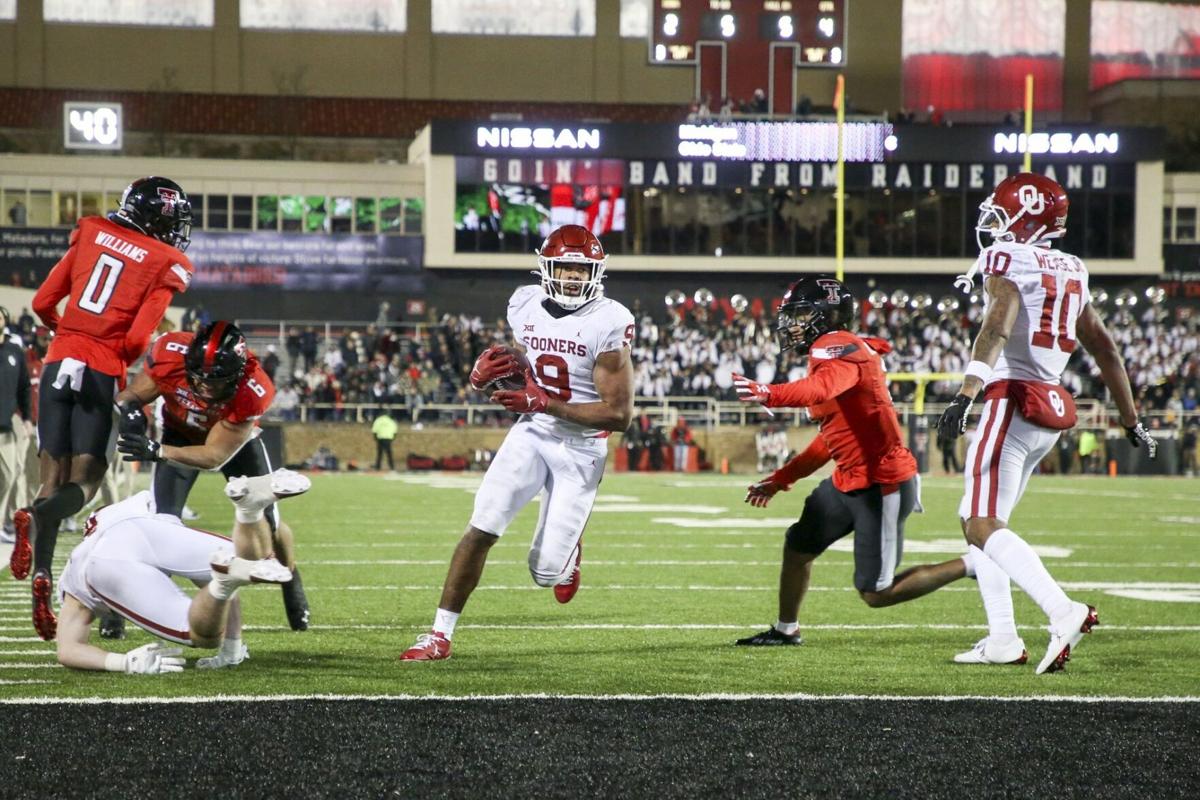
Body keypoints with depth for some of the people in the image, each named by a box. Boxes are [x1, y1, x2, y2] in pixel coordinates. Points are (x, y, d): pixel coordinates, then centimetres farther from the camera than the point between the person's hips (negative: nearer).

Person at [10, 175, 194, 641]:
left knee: (53, 477, 8)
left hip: (59, 362, 4)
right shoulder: (166, 266, -1)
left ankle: (41, 585, -8)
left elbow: (43, 302, 10)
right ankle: (38, 516, -32)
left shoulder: (92, 234, 10)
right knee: (83, 483, 2)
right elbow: (137, 340, -10)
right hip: (102, 372, -3)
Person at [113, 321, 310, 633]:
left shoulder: (252, 391, -41)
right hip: (181, 433, 0)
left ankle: (291, 582, 34)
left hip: (234, 439, 0)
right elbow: (134, 394, -20)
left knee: (267, 521, 5)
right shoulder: (169, 354, -38)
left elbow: (215, 456, -35)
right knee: (161, 519, -17)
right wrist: (129, 408, -45)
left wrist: (157, 451, -46)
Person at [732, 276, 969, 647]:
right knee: (798, 545, 19)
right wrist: (781, 479, 27)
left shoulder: (838, 349, -17)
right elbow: (830, 440, 24)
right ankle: (786, 630, 37)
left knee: (876, 594, -4)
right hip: (850, 480, 10)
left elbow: (821, 389, -42)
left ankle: (973, 567, 1)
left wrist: (769, 394, -58)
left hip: (881, 483, -10)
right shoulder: (833, 353, 16)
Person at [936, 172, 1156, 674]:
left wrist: (966, 395, -36)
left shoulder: (1008, 261, -7)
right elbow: (1105, 350, 23)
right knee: (977, 519, 16)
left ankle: (1063, 612, -26)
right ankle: (1002, 639, 10)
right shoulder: (1070, 273, 17)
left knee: (984, 526, -11)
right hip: (1052, 407, 8)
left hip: (1013, 399, -8)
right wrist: (1131, 421, 30)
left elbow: (996, 329, -24)